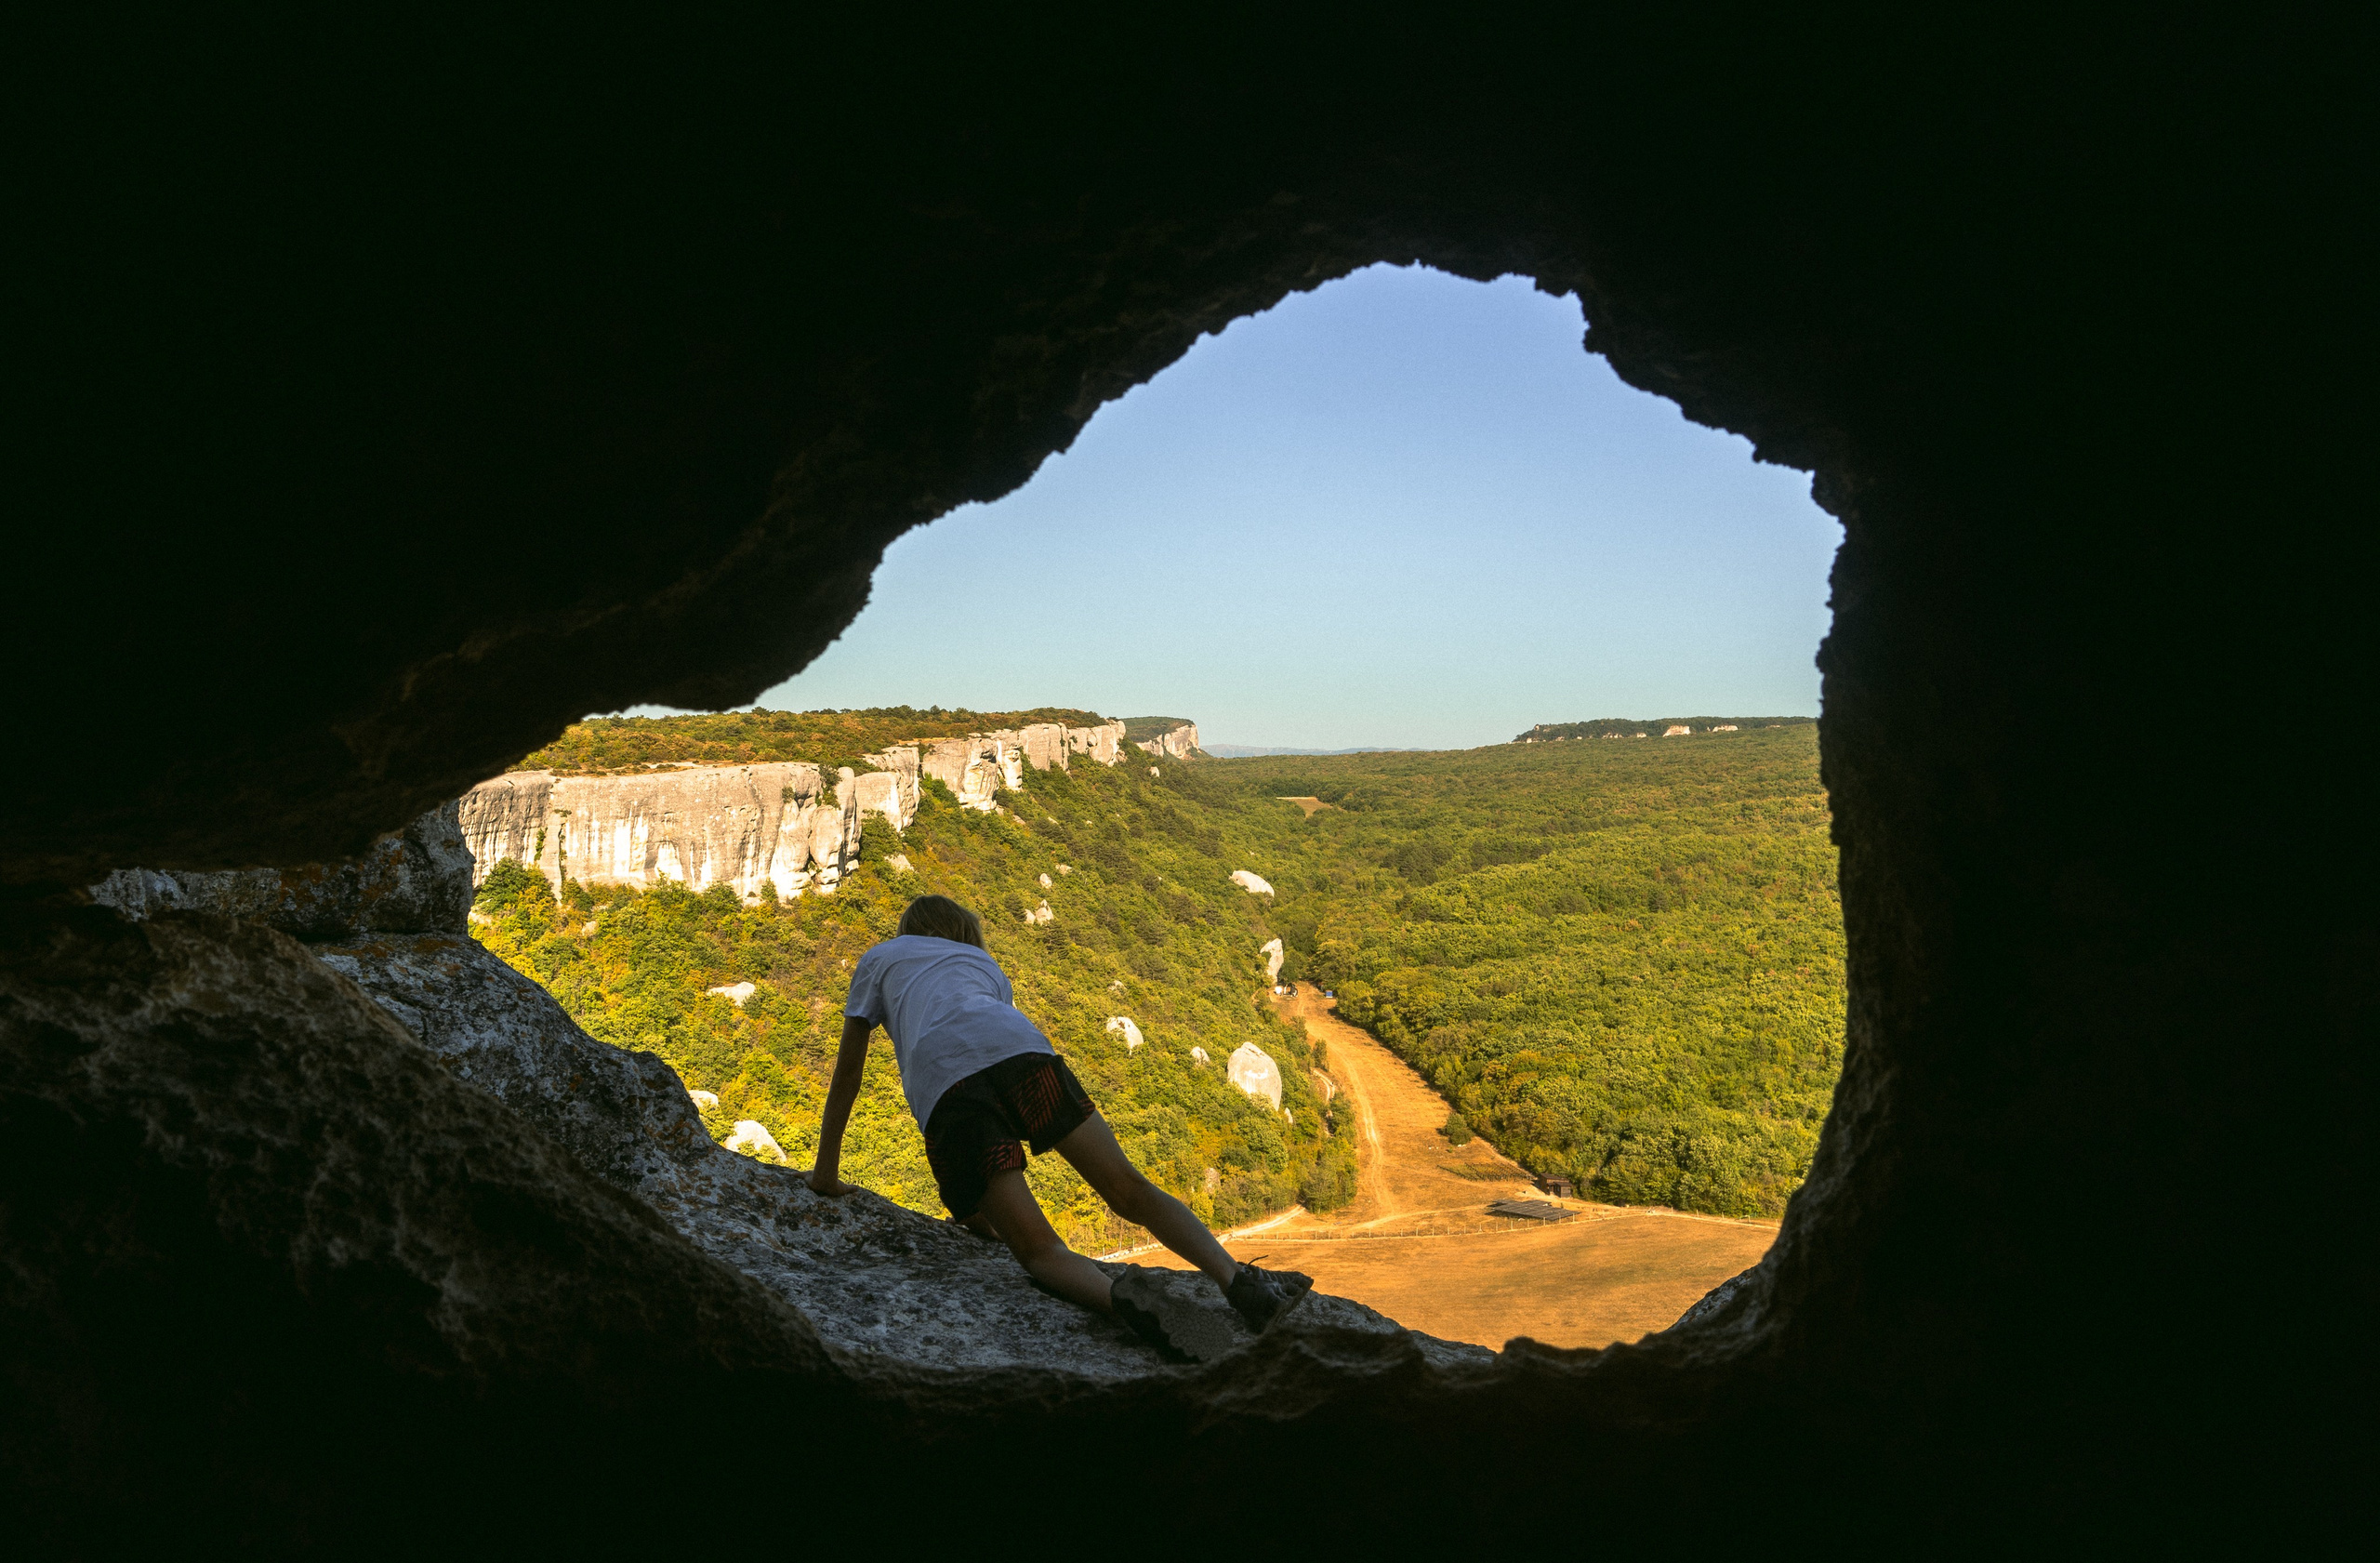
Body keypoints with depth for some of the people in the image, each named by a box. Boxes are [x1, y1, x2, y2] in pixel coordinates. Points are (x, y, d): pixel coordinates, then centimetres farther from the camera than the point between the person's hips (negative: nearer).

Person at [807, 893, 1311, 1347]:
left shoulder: (879, 958, 37)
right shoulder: (986, 965, 42)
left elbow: (848, 1070, 35)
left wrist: (825, 1169, 44)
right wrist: (975, 1204, 49)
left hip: (940, 1078, -2)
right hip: (1021, 1048, 2)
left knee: (1039, 1251, -6)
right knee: (1129, 1188, -1)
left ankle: (1119, 1296, -35)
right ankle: (1234, 1278, -21)